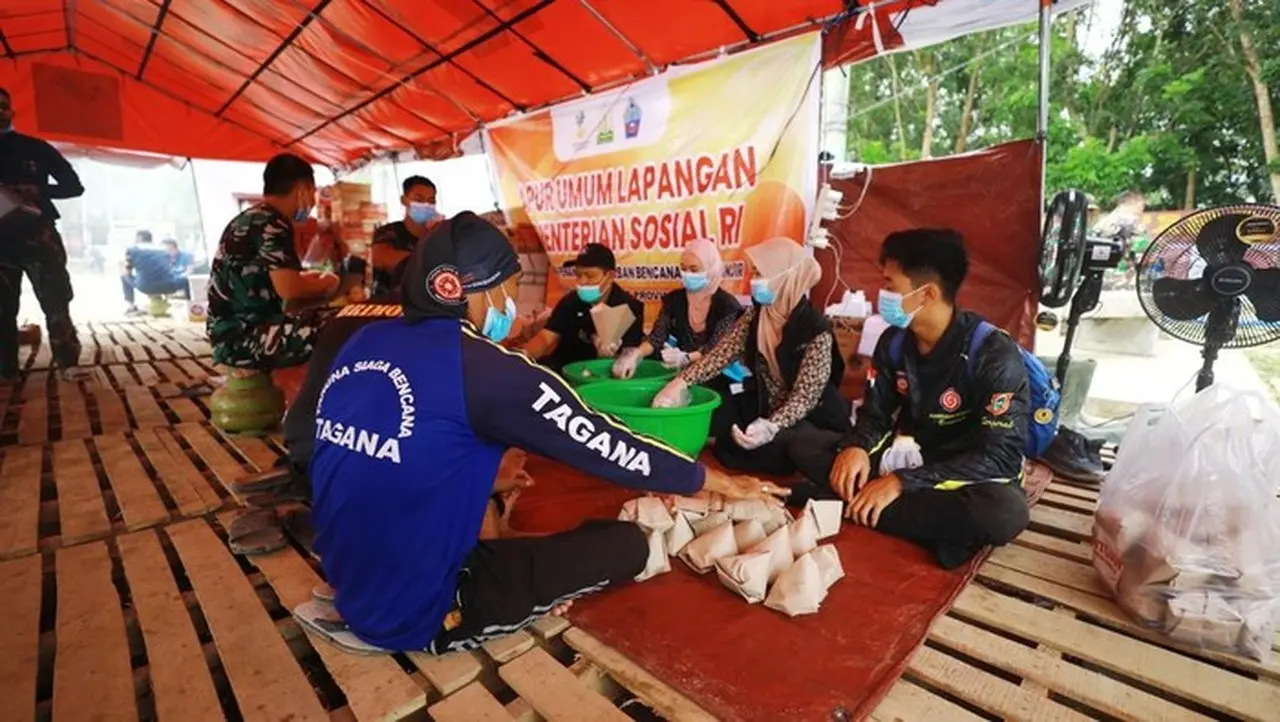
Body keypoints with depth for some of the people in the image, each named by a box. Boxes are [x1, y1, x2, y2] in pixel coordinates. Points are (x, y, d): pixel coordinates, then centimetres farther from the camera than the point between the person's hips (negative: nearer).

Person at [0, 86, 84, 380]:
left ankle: (69, 363, -2)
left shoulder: (35, 148, 8)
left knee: (55, 303, -6)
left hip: (37, 233, -2)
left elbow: (74, 186, 5)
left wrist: (40, 191, -11)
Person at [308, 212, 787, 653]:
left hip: (350, 585, 8)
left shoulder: (365, 343, -1)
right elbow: (600, 443, -15)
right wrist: (717, 481, -2)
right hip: (416, 613, -8)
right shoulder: (483, 367, -23)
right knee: (626, 544, -6)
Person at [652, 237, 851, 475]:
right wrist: (680, 383, -24)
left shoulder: (817, 332, -24)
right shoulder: (755, 316, -5)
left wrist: (770, 428, -43)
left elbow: (805, 397, -26)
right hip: (765, 407, 6)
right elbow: (722, 353, -11)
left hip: (812, 420, -6)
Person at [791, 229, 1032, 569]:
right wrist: (857, 447, -23)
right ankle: (933, 525, -20)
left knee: (1006, 512, -39)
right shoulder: (894, 340, -7)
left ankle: (849, 506, -26)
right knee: (808, 451, -14)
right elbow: (876, 413, 2)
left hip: (971, 474, -4)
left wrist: (901, 483, -33)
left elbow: (1000, 456, -25)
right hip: (909, 453, 5)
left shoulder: (995, 355, -23)